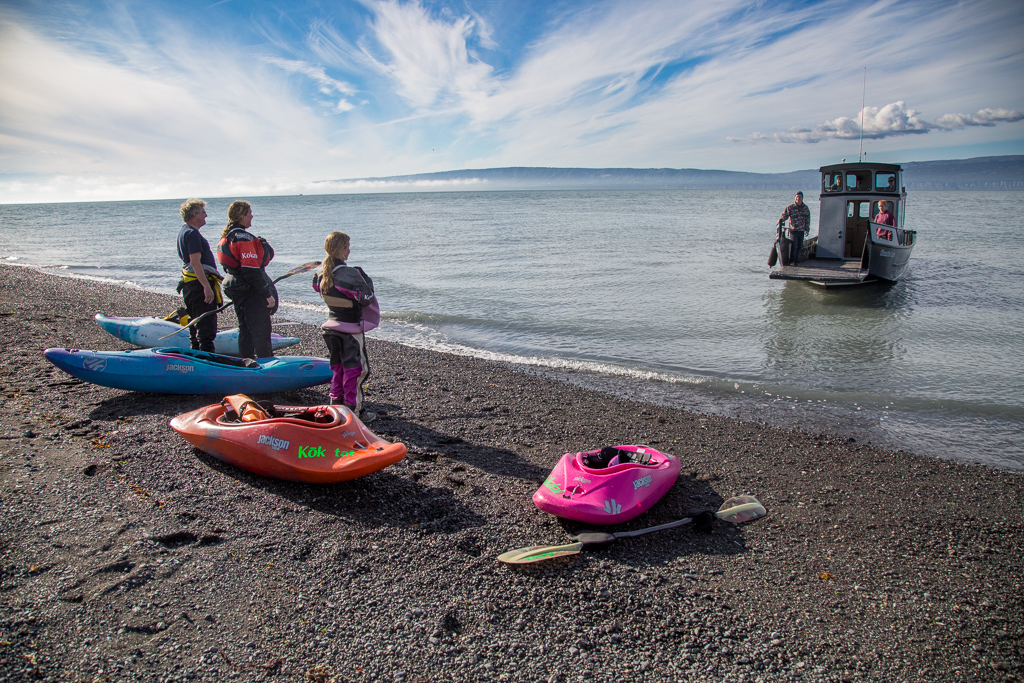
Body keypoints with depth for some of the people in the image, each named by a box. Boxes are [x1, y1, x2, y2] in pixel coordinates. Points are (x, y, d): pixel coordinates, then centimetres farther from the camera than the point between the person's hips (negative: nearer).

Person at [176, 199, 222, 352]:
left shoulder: (184, 231, 18)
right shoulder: (192, 233, -14)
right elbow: (195, 262, -23)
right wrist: (207, 287, -26)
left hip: (190, 283, 11)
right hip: (200, 284, -11)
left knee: (196, 325, 18)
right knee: (207, 328, -11)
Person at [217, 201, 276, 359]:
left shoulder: (225, 237, 12)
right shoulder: (244, 239, -19)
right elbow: (252, 271, -24)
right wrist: (268, 294, -22)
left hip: (235, 291, 10)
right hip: (251, 292, -10)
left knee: (245, 328, 18)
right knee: (260, 329, -5)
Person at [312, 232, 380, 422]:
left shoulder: (322, 273, 1)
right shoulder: (349, 274, -21)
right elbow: (366, 299, -19)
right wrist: (365, 279, -5)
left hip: (331, 326, 7)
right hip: (350, 329, -7)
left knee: (339, 367, 20)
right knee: (356, 369, 2)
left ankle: (336, 403, 26)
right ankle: (354, 410, 5)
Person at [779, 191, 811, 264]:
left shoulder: (805, 208, 9)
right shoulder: (790, 207, -2)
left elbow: (808, 219, 15)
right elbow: (784, 215, -5)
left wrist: (807, 229, 11)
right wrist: (781, 220, -27)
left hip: (801, 231, 4)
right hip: (793, 230, -4)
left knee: (799, 247, 6)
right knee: (793, 246, -11)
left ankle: (795, 260, 16)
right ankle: (791, 261, -4)